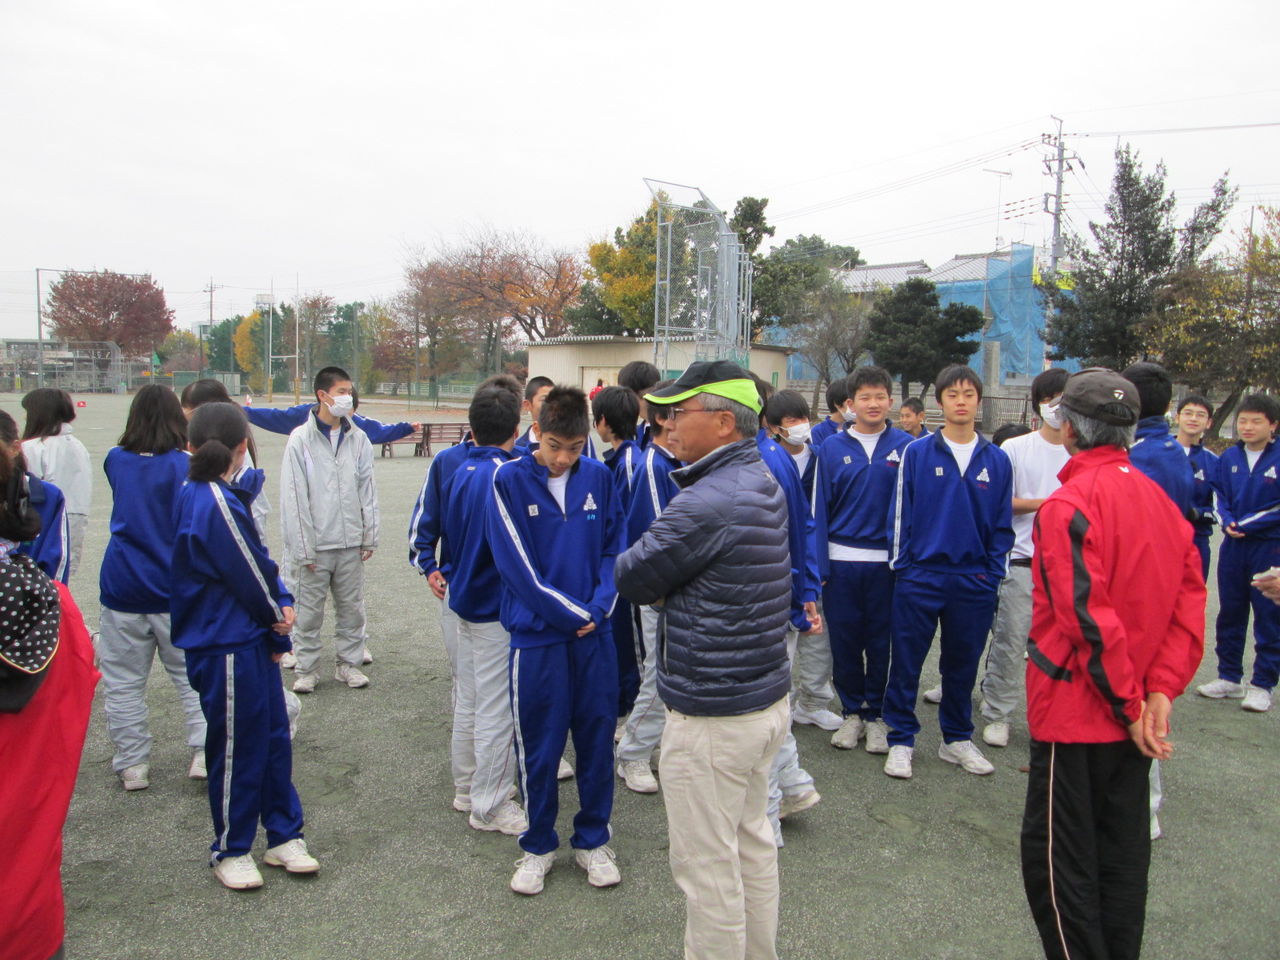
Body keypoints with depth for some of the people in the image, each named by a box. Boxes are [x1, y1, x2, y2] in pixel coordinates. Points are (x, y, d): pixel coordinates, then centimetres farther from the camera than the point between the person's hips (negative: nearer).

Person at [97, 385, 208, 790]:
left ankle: (132, 765, 18)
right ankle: (204, 752, 5)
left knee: (123, 681, 12)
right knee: (193, 674, 10)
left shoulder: (116, 460, 2)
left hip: (121, 586, 3)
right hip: (174, 588, -3)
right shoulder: (183, 465, -10)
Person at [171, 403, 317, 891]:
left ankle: (283, 835, 29)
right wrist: (278, 617, 0)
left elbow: (258, 562, 8)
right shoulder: (218, 503, -23)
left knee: (273, 735, 16)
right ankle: (229, 851, 24)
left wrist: (280, 604, -4)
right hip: (228, 647, -9)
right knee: (237, 747, 6)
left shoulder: (194, 495, 8)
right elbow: (251, 574, -16)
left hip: (250, 641, 9)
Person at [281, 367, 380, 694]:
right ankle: (306, 668, 21)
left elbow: (367, 490, 8)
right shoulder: (301, 439, -6)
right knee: (310, 609, 7)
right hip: (316, 544, -3)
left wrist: (370, 536, 4)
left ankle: (349, 663, 25)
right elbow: (293, 497, -7)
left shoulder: (358, 439, 4)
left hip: (351, 543, 3)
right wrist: (303, 548, -9)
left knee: (351, 607, 11)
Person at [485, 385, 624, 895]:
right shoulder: (509, 480, -8)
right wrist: (574, 613, -10)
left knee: (597, 738, 12)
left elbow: (614, 548, 6)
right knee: (539, 746, 9)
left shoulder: (599, 477, 1)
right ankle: (538, 845, 28)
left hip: (595, 632, 3)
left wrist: (599, 606, -9)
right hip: (537, 633, -3)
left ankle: (592, 839, 31)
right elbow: (517, 564, -12)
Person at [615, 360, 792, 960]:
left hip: (711, 718, -10)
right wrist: (675, 584, -6)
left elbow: (630, 578, -13)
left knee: (706, 867, 6)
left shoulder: (707, 502, -24)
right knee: (752, 844, 23)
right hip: (767, 700, 10)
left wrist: (660, 587, 4)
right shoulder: (764, 483, 6)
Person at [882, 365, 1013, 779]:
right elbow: (900, 512, 0)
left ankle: (957, 738, 29)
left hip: (974, 580, 2)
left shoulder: (997, 460, 5)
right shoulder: (917, 453, -2)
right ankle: (901, 740, 17)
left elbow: (1002, 524, 8)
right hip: (920, 576, -2)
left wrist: (993, 573, 1)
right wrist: (902, 563, -3)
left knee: (962, 664, 14)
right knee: (906, 662, 3)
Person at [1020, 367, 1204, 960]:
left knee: (1056, 855, 4)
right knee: (1122, 851, 19)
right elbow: (1190, 601, 4)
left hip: (1076, 712, -8)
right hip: (1134, 720, 8)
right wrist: (1160, 691, -3)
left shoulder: (1069, 504, -18)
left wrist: (1130, 704, -13)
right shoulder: (1160, 499, 7)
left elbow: (1086, 617, -23)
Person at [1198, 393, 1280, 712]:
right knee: (1229, 613, 12)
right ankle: (1229, 677, 24)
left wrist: (1246, 524, -14)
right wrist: (1228, 522, -9)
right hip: (1233, 546, 4)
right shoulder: (1229, 457, 3)